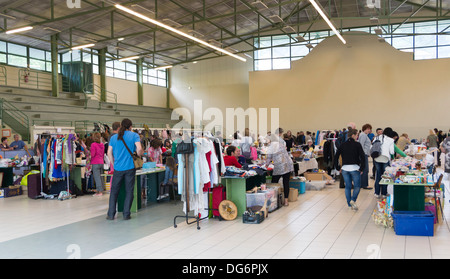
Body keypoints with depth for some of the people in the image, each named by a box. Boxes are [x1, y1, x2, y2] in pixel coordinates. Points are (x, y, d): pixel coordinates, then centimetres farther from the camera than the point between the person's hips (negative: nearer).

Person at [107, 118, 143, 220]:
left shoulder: (114, 137, 9)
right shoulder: (134, 135, -2)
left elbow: (109, 153, 7)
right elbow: (139, 149, -14)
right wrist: (139, 155, 7)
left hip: (118, 167, 3)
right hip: (130, 167, -2)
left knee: (114, 191, 10)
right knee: (129, 191, 6)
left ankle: (111, 214, 10)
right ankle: (126, 214, 7)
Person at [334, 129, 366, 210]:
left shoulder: (342, 145, 5)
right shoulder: (357, 144, -7)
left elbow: (336, 156, 5)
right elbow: (362, 157, -15)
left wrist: (338, 168, 10)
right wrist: (362, 168, -8)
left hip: (344, 169, 4)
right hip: (355, 168, -4)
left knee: (348, 187, 11)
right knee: (357, 186, 9)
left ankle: (349, 204, 12)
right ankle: (353, 200, -12)